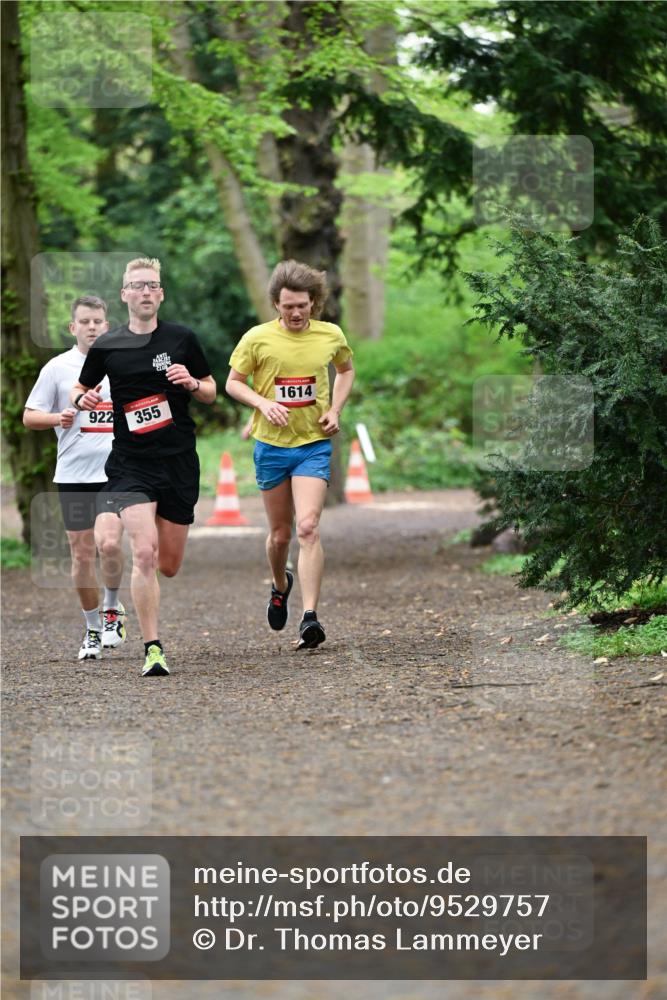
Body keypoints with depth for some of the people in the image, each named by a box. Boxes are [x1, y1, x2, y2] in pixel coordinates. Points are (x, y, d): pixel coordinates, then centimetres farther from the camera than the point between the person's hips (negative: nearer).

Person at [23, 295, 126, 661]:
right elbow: (29, 416, 4)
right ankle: (93, 628, 17)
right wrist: (57, 418, -15)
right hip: (73, 475, 0)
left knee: (109, 540, -18)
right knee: (82, 553, 2)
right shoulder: (57, 368, 3)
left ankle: (111, 608, 7)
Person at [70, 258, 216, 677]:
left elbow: (211, 392, 11)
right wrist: (83, 399, -6)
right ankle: (153, 648, -12)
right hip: (131, 464, -2)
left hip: (180, 463, 2)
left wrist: (192, 383, -11)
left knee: (168, 566, 7)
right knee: (143, 553, -20)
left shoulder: (182, 339, 2)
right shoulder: (106, 347, 1)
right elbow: (80, 389, 17)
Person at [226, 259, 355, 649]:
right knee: (280, 534, 11)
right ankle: (280, 585, 43)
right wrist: (263, 403, -16)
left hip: (314, 445, -1)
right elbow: (233, 382, 2)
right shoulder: (258, 338, -7)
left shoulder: (331, 336, -1)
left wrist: (335, 410, 3)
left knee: (308, 528, -17)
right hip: (272, 445, 1)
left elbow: (346, 369, 19)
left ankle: (310, 617, -20)